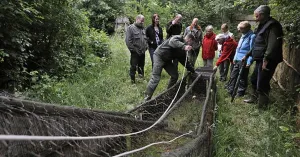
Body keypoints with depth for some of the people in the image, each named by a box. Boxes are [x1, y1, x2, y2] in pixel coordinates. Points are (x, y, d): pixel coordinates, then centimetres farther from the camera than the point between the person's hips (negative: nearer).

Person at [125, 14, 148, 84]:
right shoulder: (131, 28, -7)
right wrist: (133, 49, -15)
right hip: (135, 52, -6)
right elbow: (128, 40, -12)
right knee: (133, 67, -1)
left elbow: (146, 38, 23)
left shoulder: (143, 28, 16)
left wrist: (146, 47, 11)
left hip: (142, 52, 6)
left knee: (141, 66, 15)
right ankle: (133, 80, 8)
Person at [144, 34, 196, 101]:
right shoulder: (178, 38, -14)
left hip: (167, 60, 9)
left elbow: (184, 61, 15)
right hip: (159, 56, -9)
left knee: (175, 75, 7)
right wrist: (184, 46, -52)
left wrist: (192, 70, 11)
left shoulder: (182, 50, 11)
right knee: (155, 78, -14)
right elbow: (172, 41, -38)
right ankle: (147, 98, -8)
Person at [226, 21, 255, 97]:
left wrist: (249, 62, -21)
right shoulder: (243, 36, 12)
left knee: (242, 78, 5)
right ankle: (230, 90, 25)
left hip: (244, 62, -8)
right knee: (233, 76, 14)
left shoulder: (252, 36, -14)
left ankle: (240, 93, 18)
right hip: (237, 60, 8)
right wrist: (235, 58, 17)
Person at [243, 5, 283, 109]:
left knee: (262, 85, -5)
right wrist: (247, 55, 24)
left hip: (267, 61, -10)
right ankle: (254, 98, 39)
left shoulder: (272, 25, -14)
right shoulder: (263, 25, 17)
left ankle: (262, 107, 7)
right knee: (254, 80, 22)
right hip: (260, 59, 10)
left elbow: (273, 44, -25)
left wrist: (266, 59, -30)